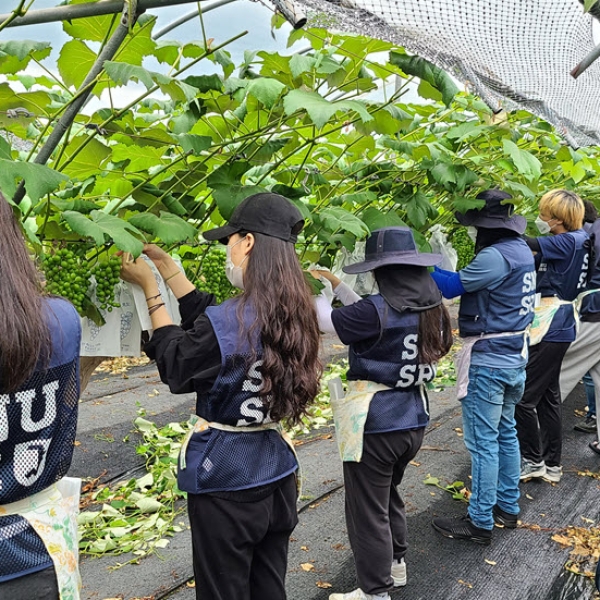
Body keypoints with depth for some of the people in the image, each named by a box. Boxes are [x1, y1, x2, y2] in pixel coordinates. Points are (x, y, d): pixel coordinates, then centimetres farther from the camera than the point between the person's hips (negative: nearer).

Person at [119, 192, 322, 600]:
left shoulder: (228, 322, -24)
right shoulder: (294, 314, -1)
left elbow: (176, 368, -5)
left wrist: (149, 287, 1)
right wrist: (165, 264, 15)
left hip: (225, 480, -7)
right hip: (277, 476, 7)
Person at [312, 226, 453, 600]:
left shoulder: (378, 310, -23)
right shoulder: (431, 308, 0)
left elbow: (325, 321, -12)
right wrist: (337, 284, 15)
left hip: (375, 425, -8)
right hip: (413, 421, 8)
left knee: (368, 511, 8)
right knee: (388, 496, 28)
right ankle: (395, 565, 43)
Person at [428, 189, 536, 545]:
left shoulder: (496, 256, -22)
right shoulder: (521, 250, 9)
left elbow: (451, 286, -19)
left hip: (488, 360, -10)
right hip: (514, 355, 10)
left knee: (483, 442, -2)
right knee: (506, 433, 19)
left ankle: (480, 523, 7)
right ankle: (508, 507, 31)